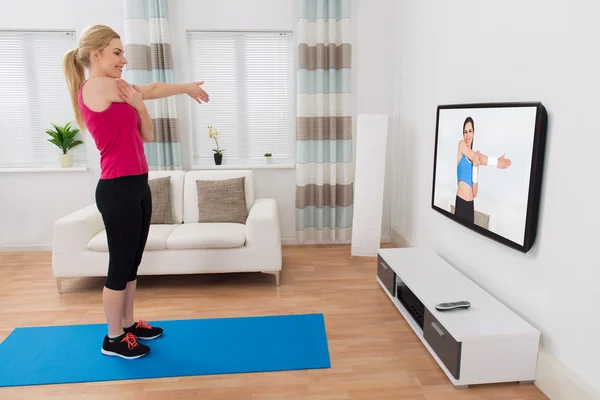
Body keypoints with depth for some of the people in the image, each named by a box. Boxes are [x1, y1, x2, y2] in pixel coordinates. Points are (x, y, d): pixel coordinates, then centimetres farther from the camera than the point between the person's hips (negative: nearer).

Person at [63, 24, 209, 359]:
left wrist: (138, 105, -1)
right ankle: (113, 338, 19)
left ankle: (129, 324, 32)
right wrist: (188, 88, 12)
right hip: (117, 189, -9)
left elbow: (147, 136, 12)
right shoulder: (97, 87, -11)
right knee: (121, 265, 2)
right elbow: (154, 89, -3)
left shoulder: (116, 95, 16)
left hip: (136, 185, 9)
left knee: (132, 262, 16)